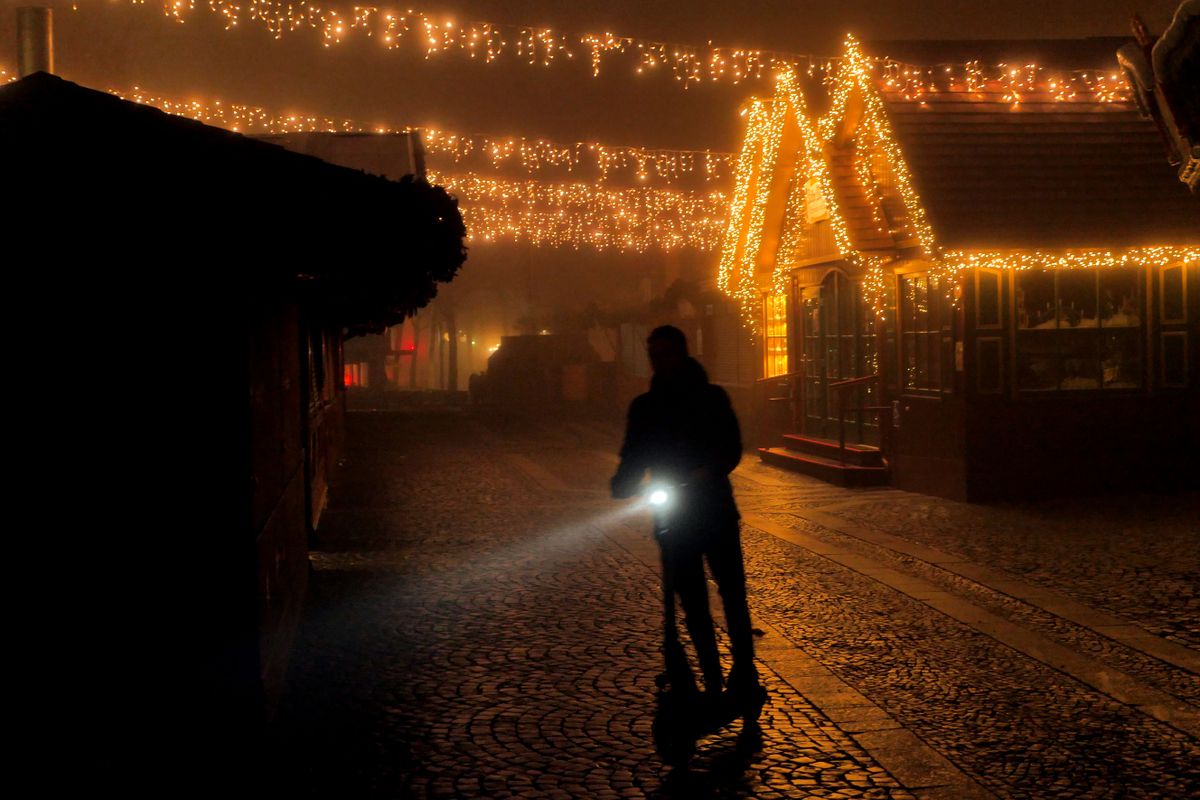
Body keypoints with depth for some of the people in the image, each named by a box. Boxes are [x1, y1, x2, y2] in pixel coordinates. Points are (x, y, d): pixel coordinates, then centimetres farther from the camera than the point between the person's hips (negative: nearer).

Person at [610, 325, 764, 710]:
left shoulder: (712, 398, -1)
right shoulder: (644, 407, 8)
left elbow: (731, 450, -10)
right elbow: (634, 458, 6)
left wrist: (702, 474, -28)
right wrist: (624, 482, -17)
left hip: (715, 514, -2)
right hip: (673, 519, 2)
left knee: (733, 596, -5)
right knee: (693, 604, 5)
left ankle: (744, 675, 4)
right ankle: (712, 684, 12)